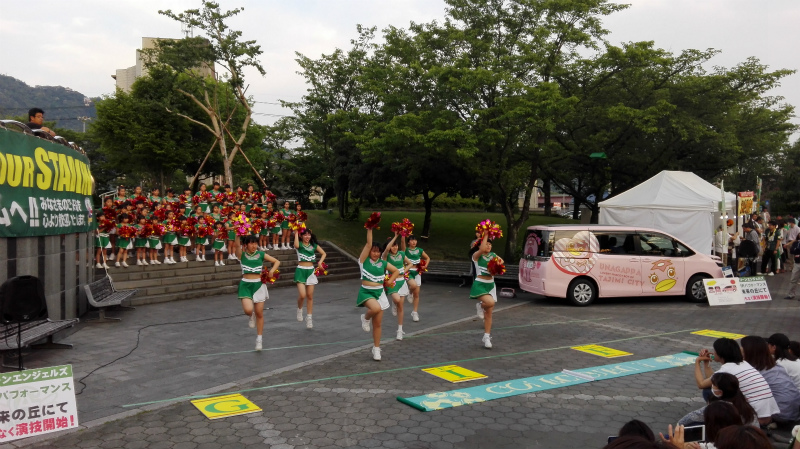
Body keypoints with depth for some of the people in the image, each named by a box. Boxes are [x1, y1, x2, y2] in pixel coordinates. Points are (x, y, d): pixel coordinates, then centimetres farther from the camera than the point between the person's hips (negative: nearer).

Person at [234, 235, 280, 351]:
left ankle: (259, 339, 20)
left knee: (259, 314, 5)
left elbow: (277, 261, 8)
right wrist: (238, 235, -36)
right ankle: (252, 316, 18)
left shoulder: (261, 254, 3)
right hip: (246, 285, -1)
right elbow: (236, 245, -22)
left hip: (259, 285, 2)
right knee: (248, 310, -22)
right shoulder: (242, 255, -1)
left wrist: (272, 270, -9)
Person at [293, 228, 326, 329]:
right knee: (302, 295, -15)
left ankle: (309, 318, 15)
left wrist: (320, 262, -3)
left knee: (310, 296, 5)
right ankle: (299, 309, 17)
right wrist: (296, 233, -18)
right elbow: (296, 245, -28)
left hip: (311, 271, 3)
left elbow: (323, 253, 14)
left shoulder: (314, 245, 7)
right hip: (301, 271, -3)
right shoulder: (299, 244, -3)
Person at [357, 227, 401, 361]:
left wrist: (389, 281, 5)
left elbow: (396, 271, 17)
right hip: (366, 292, -3)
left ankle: (376, 349, 20)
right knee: (376, 308, -35)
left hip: (379, 293, 4)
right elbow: (368, 244, -16)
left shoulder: (383, 263, 5)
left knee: (377, 324, 6)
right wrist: (369, 229, -18)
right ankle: (365, 318, 0)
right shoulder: (364, 260, -5)